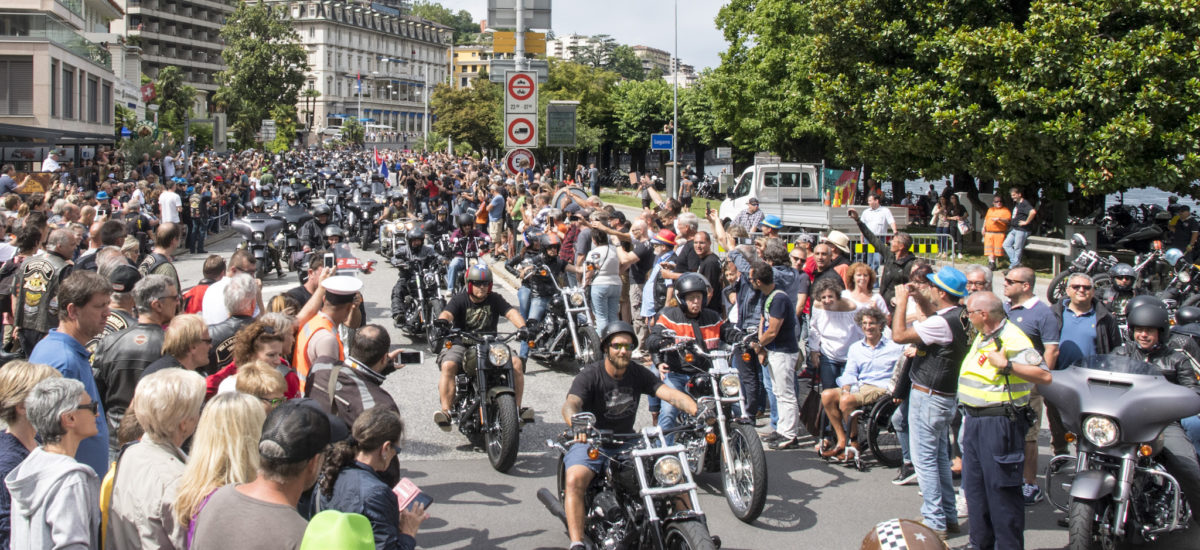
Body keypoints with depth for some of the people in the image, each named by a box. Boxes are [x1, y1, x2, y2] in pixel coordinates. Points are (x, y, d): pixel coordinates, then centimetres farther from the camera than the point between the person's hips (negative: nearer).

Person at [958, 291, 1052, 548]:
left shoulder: (1012, 339, -18)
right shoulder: (983, 336, 13)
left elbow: (1045, 375, -25)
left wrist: (1007, 364, -30)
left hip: (999, 423, -10)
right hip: (974, 420, 10)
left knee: (1002, 490, -4)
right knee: (974, 487, 16)